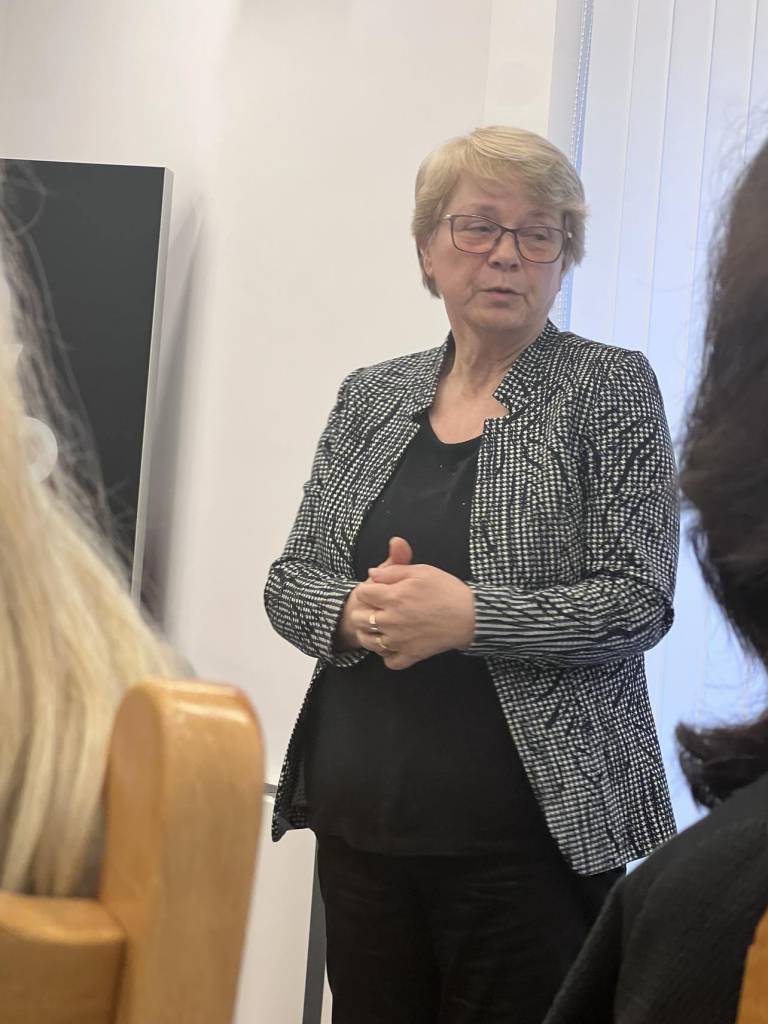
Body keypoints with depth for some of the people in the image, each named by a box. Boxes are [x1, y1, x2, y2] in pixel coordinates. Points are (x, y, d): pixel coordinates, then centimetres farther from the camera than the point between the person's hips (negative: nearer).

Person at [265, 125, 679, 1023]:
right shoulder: (371, 396, 11)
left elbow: (639, 600, -10)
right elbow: (290, 578, 10)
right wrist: (353, 613, -12)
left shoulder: (610, 388, -2)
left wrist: (467, 616, -20)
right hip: (359, 816, 4)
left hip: (526, 835, -4)